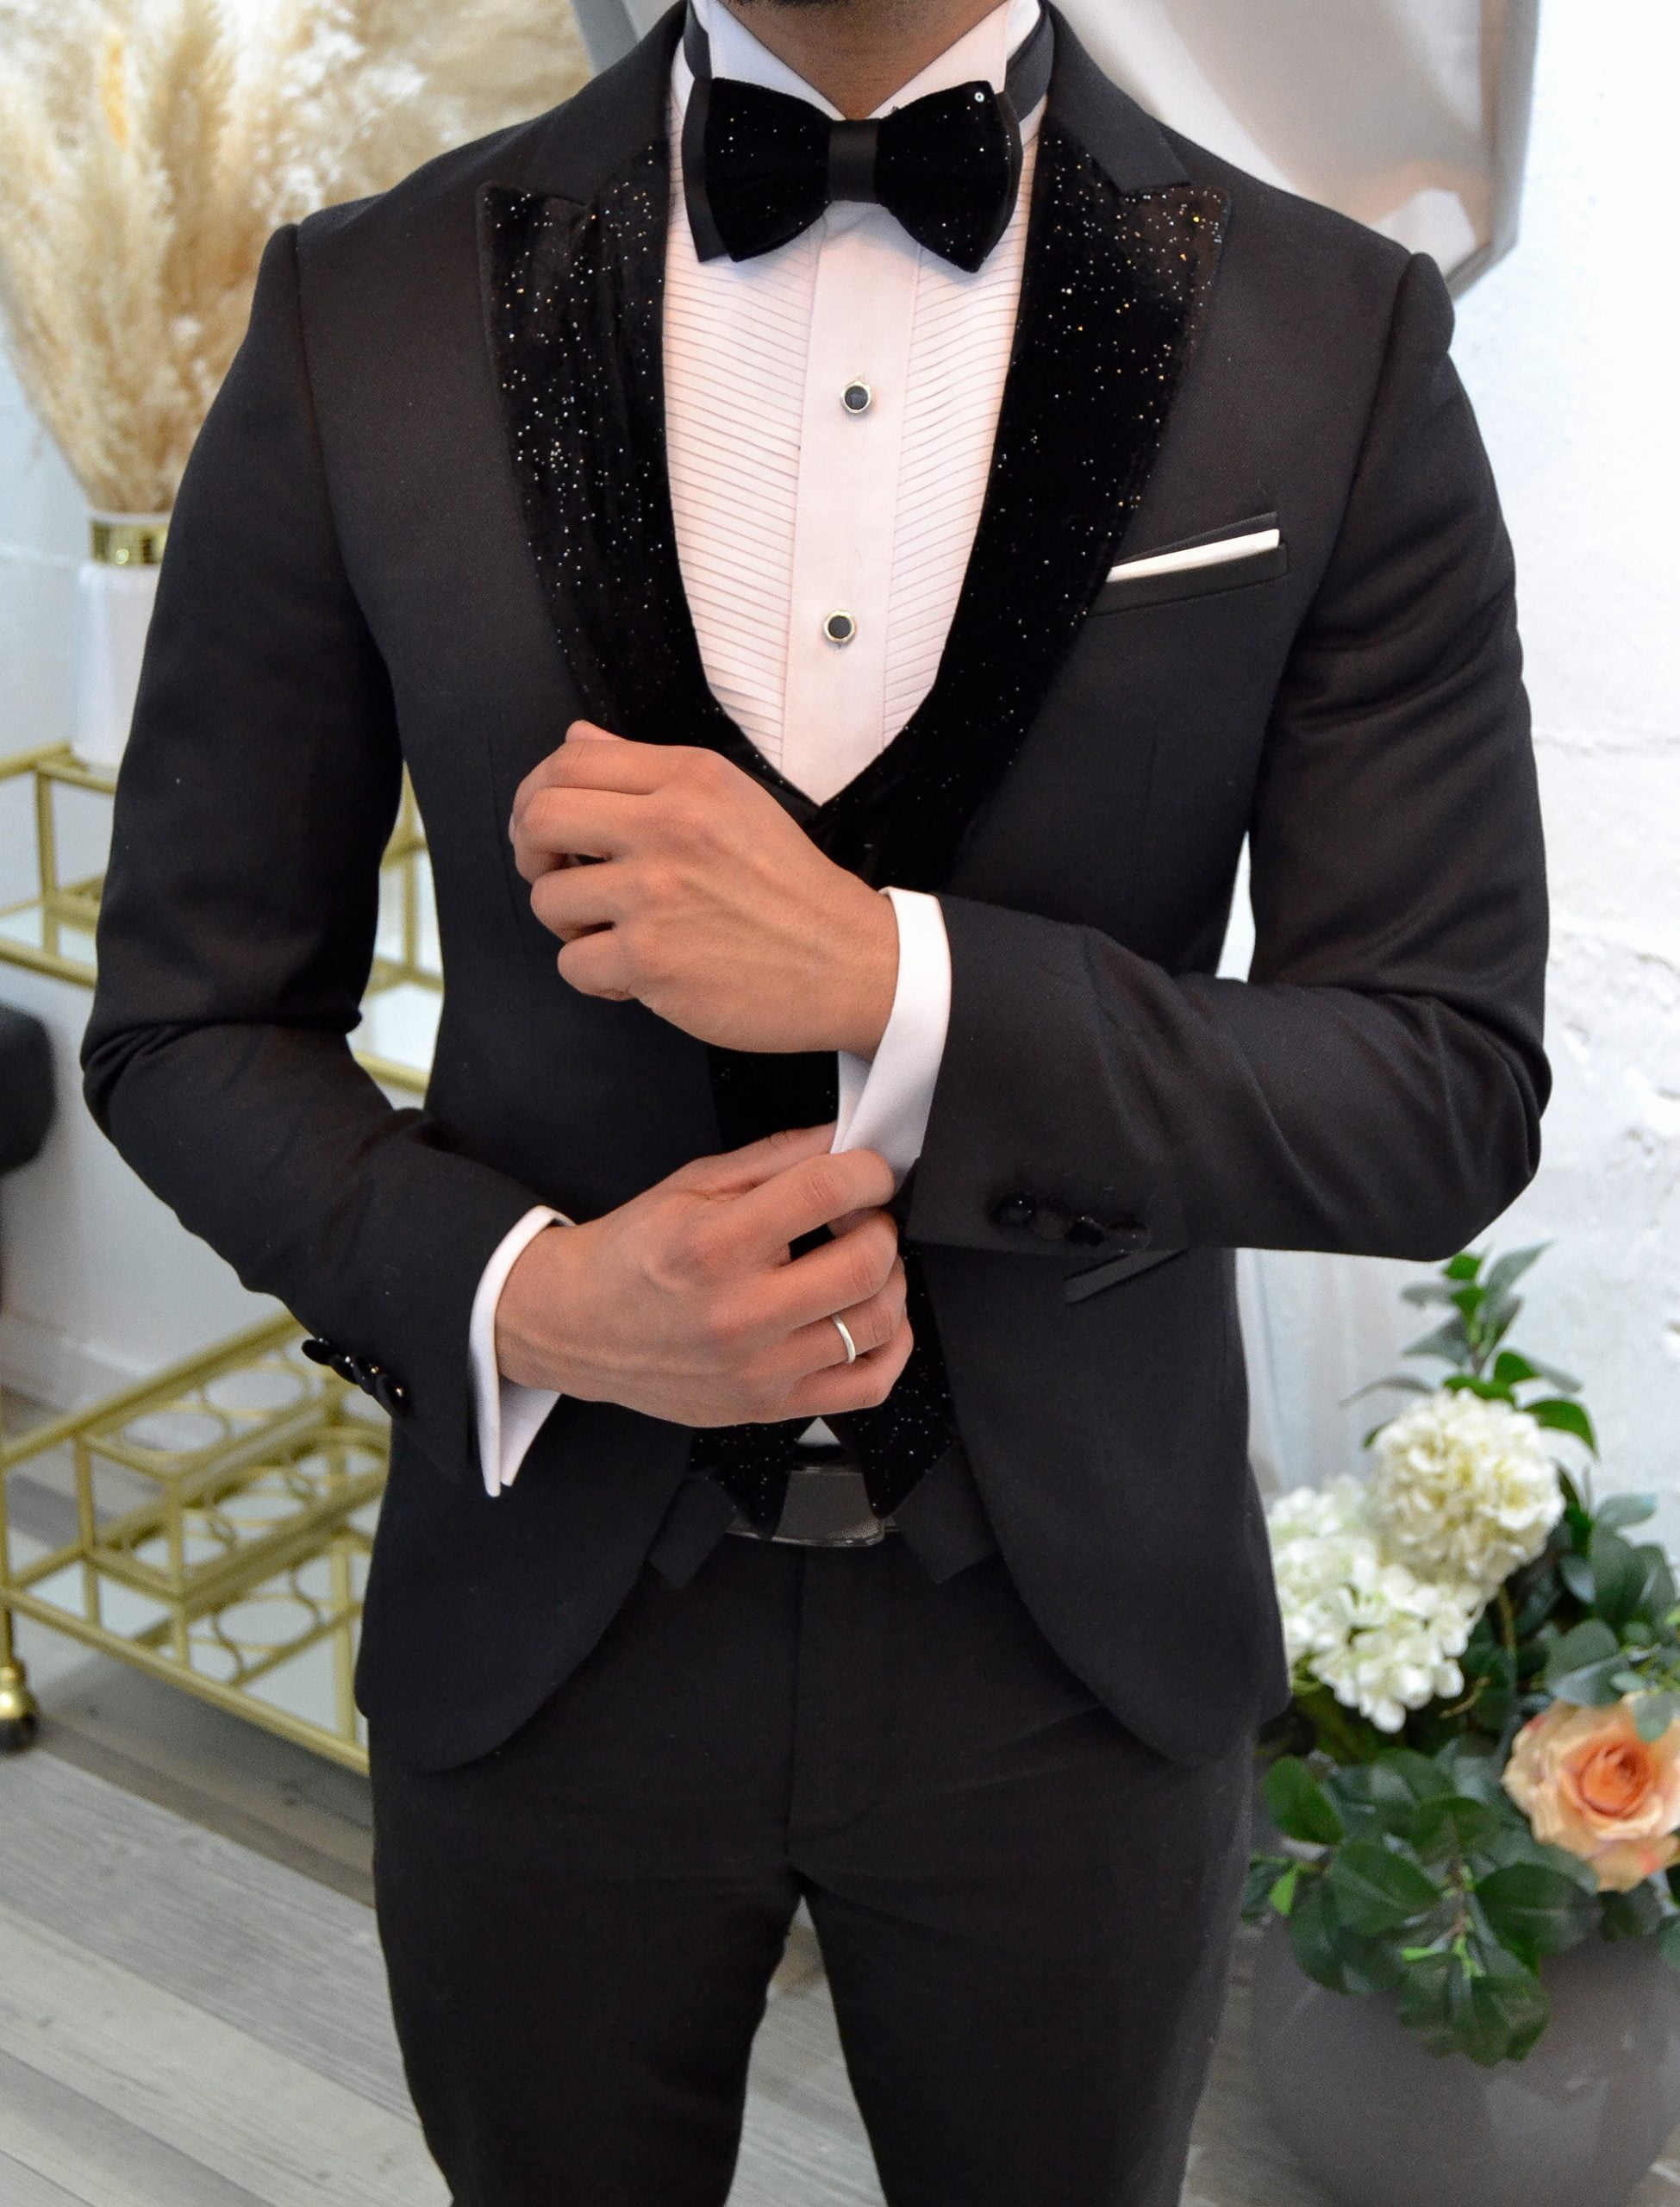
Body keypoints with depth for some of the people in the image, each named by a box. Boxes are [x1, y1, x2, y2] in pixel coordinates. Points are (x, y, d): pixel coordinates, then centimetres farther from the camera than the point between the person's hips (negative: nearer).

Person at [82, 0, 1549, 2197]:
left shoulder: (1343, 344, -9)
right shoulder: (362, 315, -7)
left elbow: (1455, 1092, -10)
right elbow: (188, 1023, -1)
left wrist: (893, 983, -24)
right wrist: (519, 1296, -20)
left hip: (1070, 1649, 0)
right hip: (546, 1631, 1)